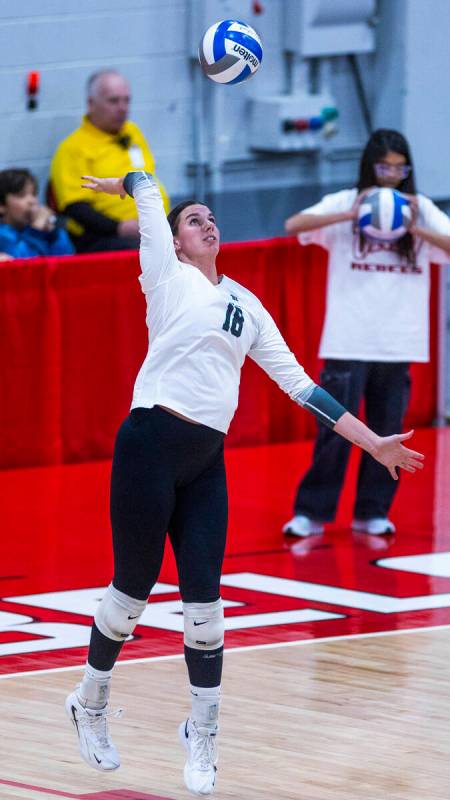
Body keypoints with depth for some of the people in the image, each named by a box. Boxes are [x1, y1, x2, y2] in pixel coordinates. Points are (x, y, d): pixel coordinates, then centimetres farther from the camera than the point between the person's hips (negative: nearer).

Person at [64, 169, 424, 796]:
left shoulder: (247, 305, 17)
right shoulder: (168, 275, 3)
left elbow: (299, 384, 16)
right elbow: (146, 189, 9)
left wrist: (374, 442, 13)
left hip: (206, 461, 4)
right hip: (151, 444, -4)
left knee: (203, 598, 0)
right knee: (132, 590, 2)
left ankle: (202, 734, 13)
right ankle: (90, 703, 25)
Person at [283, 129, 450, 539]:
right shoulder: (345, 202, 1)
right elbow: (295, 225, -12)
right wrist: (350, 215, -23)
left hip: (399, 343, 3)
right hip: (349, 341, -3)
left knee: (387, 431, 6)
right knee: (336, 428, -4)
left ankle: (373, 513, 17)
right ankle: (311, 512, 5)